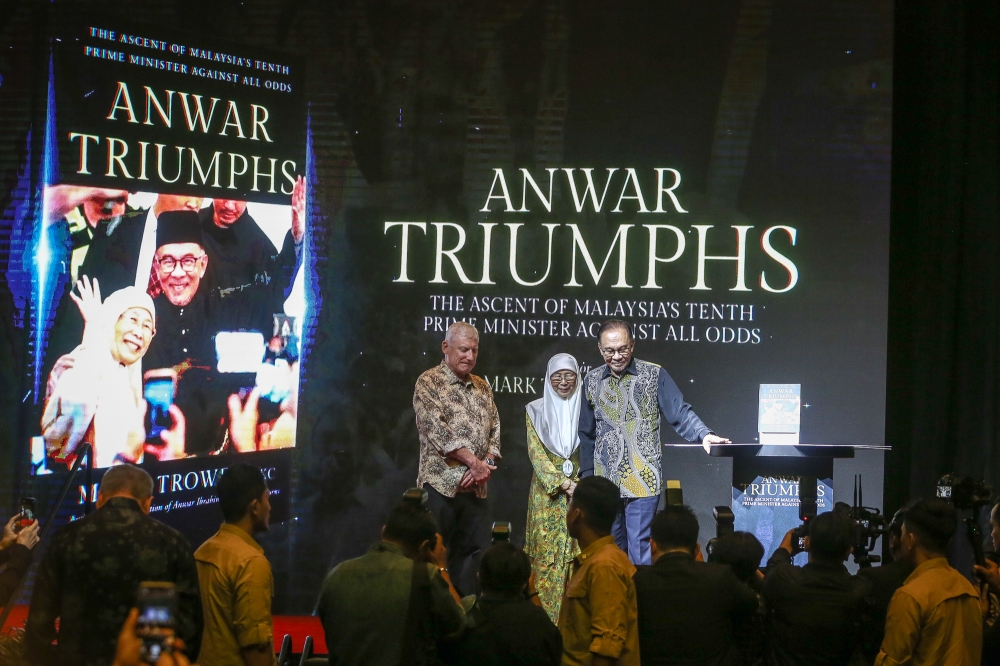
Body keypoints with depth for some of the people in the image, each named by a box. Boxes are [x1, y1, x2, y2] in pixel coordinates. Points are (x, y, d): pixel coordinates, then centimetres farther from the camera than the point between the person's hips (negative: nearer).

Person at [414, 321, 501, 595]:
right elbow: (437, 431, -14)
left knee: (469, 552, 7)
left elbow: (495, 430, 13)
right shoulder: (429, 383, -3)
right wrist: (474, 462, -14)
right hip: (441, 484, -6)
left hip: (476, 487, 6)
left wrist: (486, 464, -6)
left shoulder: (482, 386, 16)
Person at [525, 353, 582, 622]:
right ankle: (548, 617, -1)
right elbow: (535, 452, -3)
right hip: (547, 493, -1)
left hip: (580, 489, 1)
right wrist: (563, 483, -12)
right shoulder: (536, 410, 4)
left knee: (578, 551, -3)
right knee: (547, 550, -4)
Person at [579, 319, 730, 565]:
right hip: (605, 481, 4)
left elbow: (680, 413, -6)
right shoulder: (592, 381, 9)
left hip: (642, 481, -4)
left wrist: (704, 434, -24)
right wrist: (587, 476, 14)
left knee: (639, 549, -7)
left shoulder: (654, 375, -1)